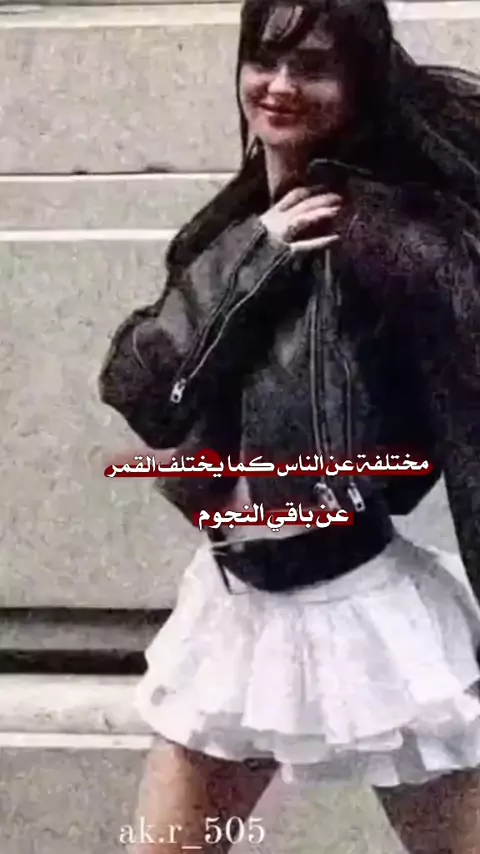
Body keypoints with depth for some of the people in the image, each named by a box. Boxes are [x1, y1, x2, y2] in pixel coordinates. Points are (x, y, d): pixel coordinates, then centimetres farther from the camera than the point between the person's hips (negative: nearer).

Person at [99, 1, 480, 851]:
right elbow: (140, 395, -6)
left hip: (362, 613, -6)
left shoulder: (396, 234, -16)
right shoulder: (233, 223, 4)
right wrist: (250, 256, -16)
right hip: (232, 603, 6)